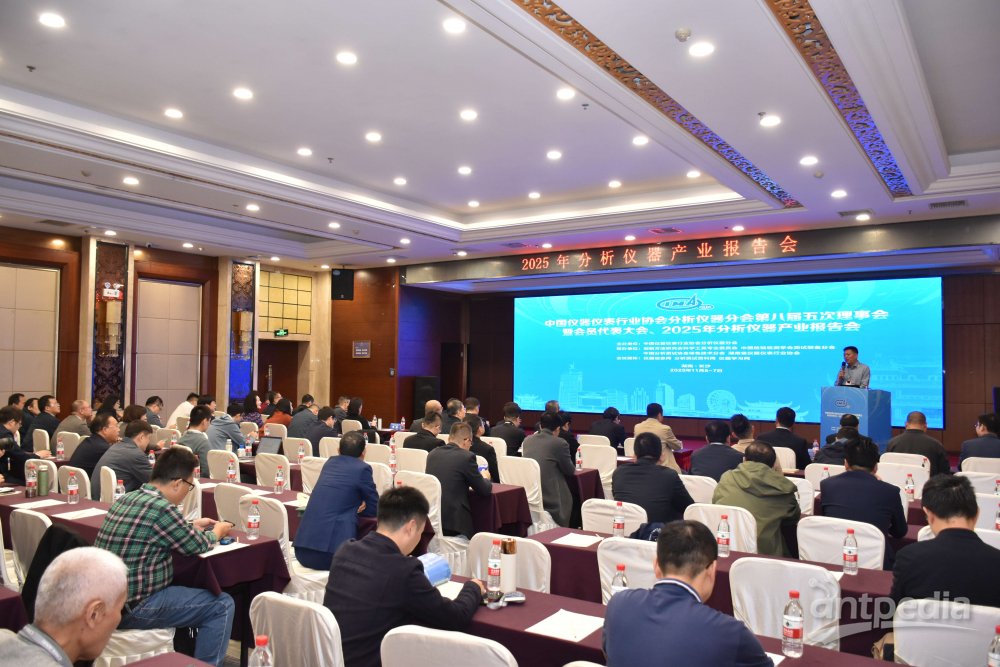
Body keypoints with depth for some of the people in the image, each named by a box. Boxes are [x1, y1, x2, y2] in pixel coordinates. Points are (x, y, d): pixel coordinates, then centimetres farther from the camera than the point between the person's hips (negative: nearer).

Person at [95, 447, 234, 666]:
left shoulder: (129, 498, 4)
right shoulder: (160, 508, -23)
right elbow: (197, 546, -9)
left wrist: (193, 526, 23)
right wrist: (217, 531, 10)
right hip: (132, 607, -9)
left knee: (189, 585, 28)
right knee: (222, 605, -3)